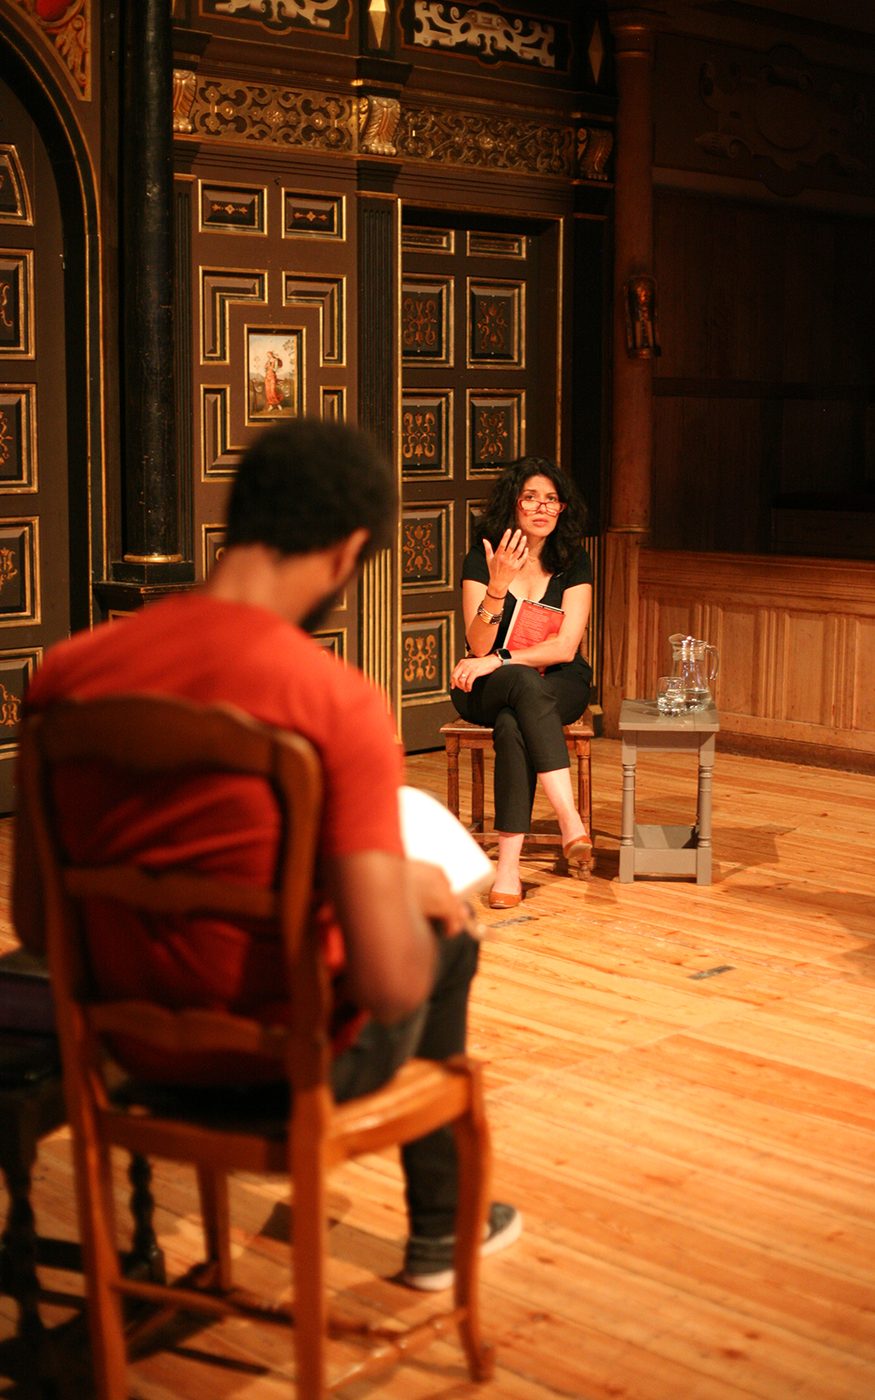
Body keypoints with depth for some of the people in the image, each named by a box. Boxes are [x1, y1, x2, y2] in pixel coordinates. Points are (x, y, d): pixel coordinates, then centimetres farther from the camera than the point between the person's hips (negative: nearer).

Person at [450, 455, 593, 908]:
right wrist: (498, 585, -28)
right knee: (524, 684, -38)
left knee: (513, 724, -35)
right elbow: (478, 646, -14)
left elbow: (565, 647, -11)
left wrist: (498, 660, -19)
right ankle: (570, 820, -47)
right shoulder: (481, 559, -5)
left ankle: (509, 861, -38)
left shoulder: (573, 563, -2)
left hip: (560, 685, 1)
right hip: (486, 690, -1)